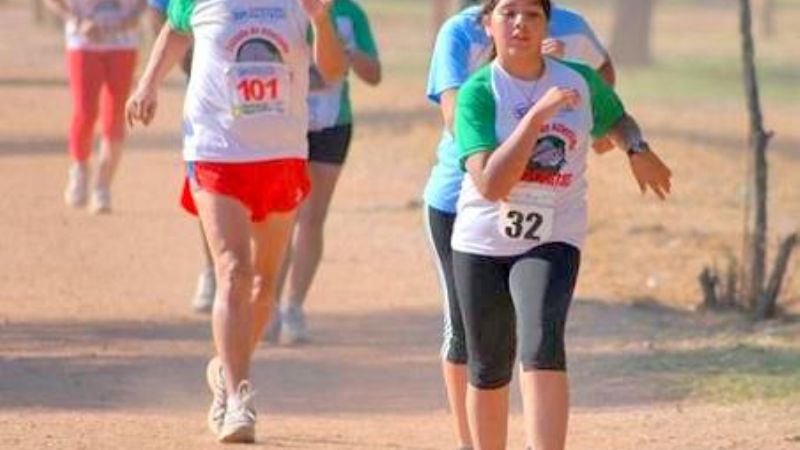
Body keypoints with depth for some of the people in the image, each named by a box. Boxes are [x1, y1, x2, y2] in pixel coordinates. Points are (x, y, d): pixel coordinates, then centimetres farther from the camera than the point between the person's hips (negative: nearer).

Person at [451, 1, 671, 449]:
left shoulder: (580, 81, -1)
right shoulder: (479, 92, -11)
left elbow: (616, 119, 22)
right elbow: (491, 184, -23)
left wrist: (638, 149, -1)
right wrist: (538, 115, -28)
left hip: (552, 242, 0)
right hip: (482, 243, 0)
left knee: (542, 346, -24)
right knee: (489, 369, 11)